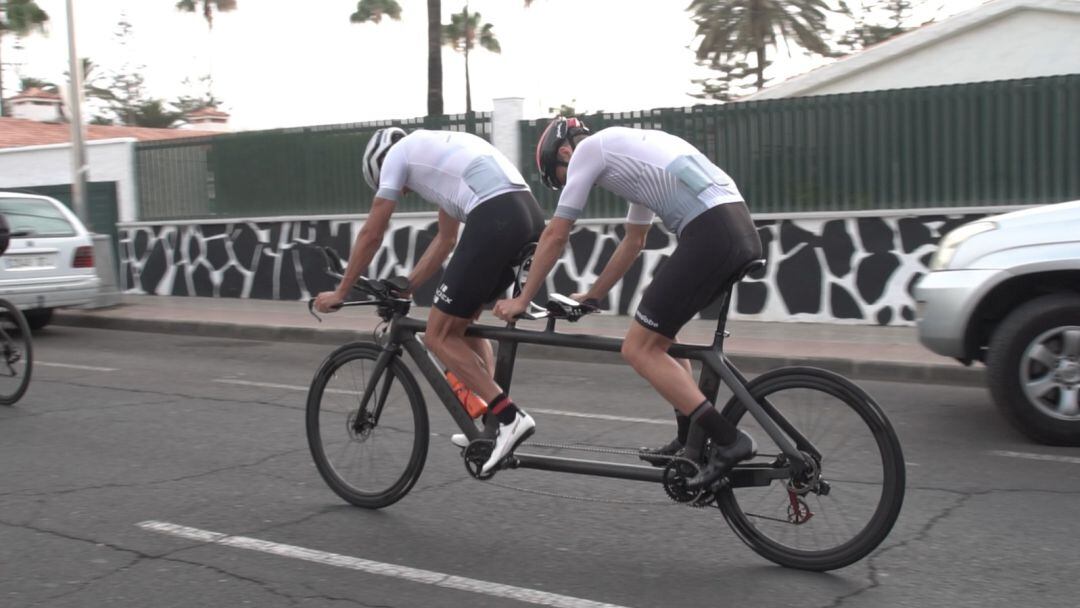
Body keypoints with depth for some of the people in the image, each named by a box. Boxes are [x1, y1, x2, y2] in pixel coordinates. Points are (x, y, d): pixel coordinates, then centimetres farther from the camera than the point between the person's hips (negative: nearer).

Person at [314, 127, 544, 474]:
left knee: (439, 336, 2)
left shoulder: (397, 153, 12)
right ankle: (492, 422, 20)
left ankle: (509, 417, -7)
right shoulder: (440, 148, 35)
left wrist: (340, 293, 24)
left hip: (493, 222, -9)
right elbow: (445, 239, 37)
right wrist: (404, 288, 39)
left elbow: (371, 234, 13)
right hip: (532, 217, 9)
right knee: (464, 319, 24)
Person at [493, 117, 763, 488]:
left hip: (709, 234, -9)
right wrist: (591, 296, 41)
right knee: (658, 332, 24)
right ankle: (692, 442, 22)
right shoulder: (627, 150, 32)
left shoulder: (588, 149, 6)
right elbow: (633, 242, 37)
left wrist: (522, 300, 17)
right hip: (743, 230, 9)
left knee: (639, 349, -3)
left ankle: (729, 440, -9)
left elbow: (555, 236, 8)